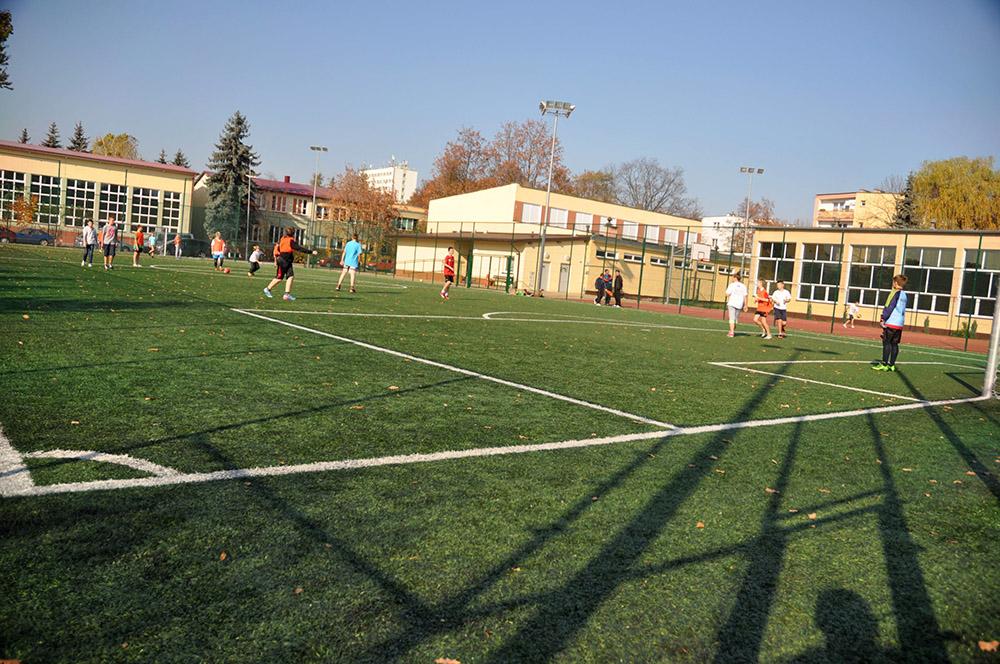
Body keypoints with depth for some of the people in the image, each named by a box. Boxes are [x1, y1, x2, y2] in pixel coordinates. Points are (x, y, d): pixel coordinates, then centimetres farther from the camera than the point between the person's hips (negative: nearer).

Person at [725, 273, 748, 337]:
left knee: (732, 318, -4)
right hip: (739, 305, 4)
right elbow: (745, 296, 3)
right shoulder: (743, 286, 7)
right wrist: (745, 305, 4)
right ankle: (733, 331, 29)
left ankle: (731, 332, -11)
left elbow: (727, 294, -9)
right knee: (736, 319, 17)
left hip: (732, 303, -4)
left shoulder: (732, 285, -4)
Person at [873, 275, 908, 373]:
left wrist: (883, 318, -10)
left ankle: (884, 364, -8)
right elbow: (903, 310, 19)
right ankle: (892, 364, 9)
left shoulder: (895, 293, -7)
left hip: (891, 323, -8)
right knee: (894, 344, 8)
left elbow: (889, 307, -13)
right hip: (900, 324, 8)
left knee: (886, 342, -6)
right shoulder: (904, 295, 17)